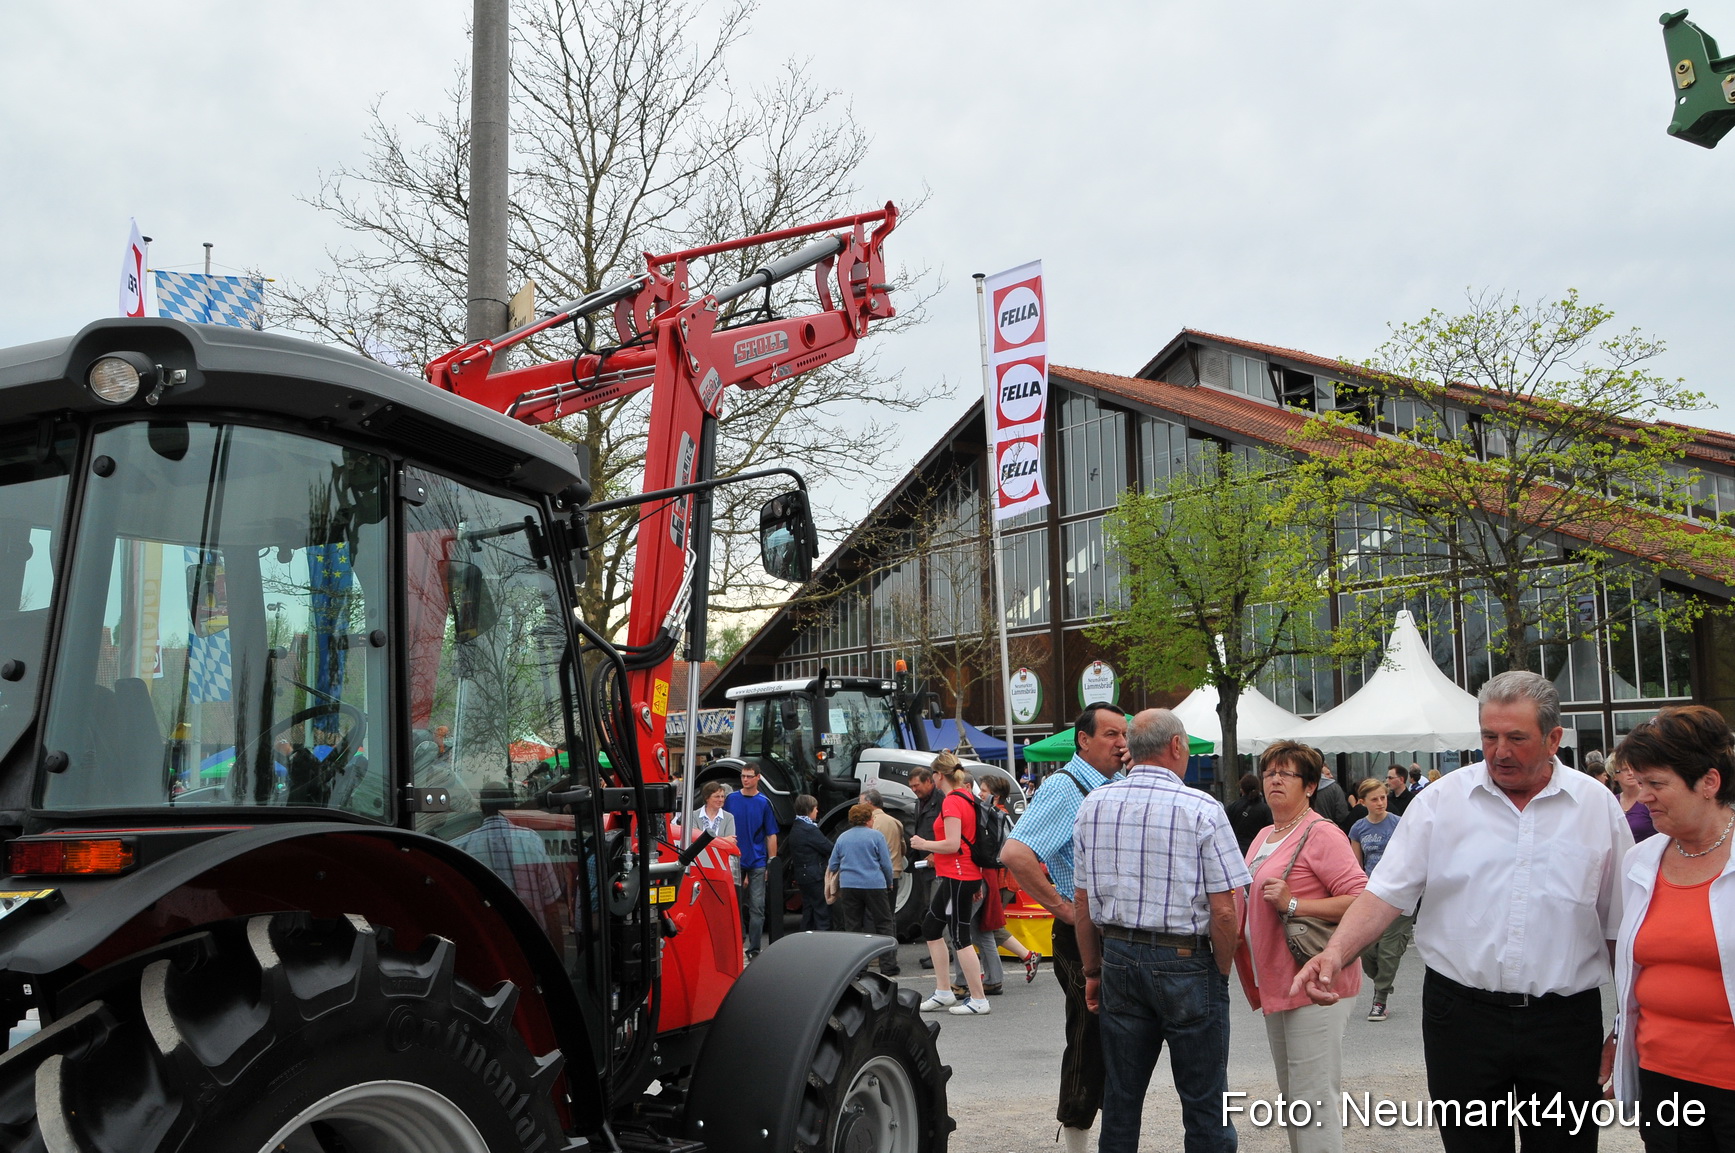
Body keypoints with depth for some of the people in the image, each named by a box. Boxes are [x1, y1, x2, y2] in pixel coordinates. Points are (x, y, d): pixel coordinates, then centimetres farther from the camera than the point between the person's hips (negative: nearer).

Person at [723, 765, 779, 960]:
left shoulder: (764, 802, 0)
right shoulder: (730, 799, 5)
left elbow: (771, 835, 1)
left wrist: (772, 863, -3)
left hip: (757, 861, -2)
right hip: (734, 861, 2)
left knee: (757, 906, -2)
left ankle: (754, 949, 2)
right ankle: (739, 938, 24)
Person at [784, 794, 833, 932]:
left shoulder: (795, 827, 13)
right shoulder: (809, 829, -18)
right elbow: (828, 848, -17)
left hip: (802, 875, 10)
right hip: (814, 876, -10)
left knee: (808, 910, 15)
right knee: (823, 911, -6)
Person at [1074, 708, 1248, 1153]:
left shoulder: (1093, 805, 3)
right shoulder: (1202, 809, -11)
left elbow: (1082, 903, 7)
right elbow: (1223, 910, -13)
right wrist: (1221, 974, 2)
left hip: (1118, 957, 4)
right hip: (1185, 963, -4)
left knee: (1120, 1099, 13)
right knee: (1204, 1103, 7)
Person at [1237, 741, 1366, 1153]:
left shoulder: (1321, 833, -12)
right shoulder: (1264, 836, 16)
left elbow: (1361, 900, -21)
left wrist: (1292, 903, -22)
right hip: (1274, 983, 9)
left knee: (1313, 1099, -7)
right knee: (1291, 1097, 17)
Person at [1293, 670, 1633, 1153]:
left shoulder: (1599, 806, 2)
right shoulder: (1442, 800, -2)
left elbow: (1621, 928, 6)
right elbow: (1387, 892, -4)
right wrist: (1336, 952, -20)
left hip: (1565, 1022, 1)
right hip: (1461, 1014, 0)